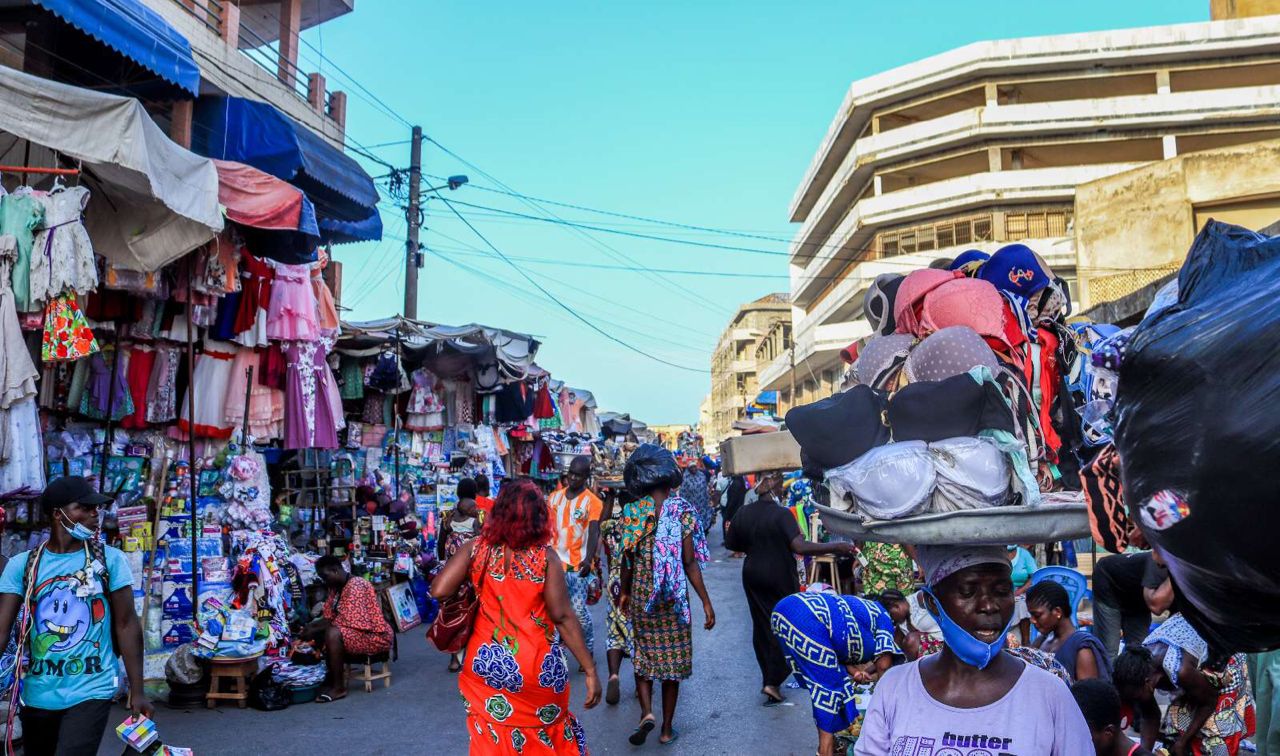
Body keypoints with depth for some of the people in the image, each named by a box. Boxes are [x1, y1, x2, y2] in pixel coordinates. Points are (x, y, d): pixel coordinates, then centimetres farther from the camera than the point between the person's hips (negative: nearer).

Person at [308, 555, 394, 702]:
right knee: (321, 633, 7)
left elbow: (345, 621, -26)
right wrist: (310, 627, -8)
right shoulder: (336, 588, 9)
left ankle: (339, 687, -20)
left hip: (376, 637, -10)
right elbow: (329, 617, 9)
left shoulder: (356, 585, -20)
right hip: (357, 633, 10)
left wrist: (315, 631, -19)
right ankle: (328, 678, 4)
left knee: (332, 634, -28)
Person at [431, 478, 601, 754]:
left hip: (486, 662, 2)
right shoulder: (545, 556, -12)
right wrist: (590, 669, -10)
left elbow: (438, 591, -14)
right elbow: (562, 617, -15)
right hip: (537, 666, -2)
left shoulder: (476, 548, -7)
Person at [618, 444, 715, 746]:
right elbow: (690, 563, -11)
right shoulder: (682, 511, -11)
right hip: (672, 598, -1)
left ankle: (646, 712, -2)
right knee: (671, 661, 10)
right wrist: (706, 602, -4)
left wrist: (625, 593, 15)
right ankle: (667, 729, 18)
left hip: (640, 596, 1)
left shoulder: (632, 512, -5)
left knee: (643, 656, 17)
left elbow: (627, 559, -1)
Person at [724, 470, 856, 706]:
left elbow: (731, 544, 8)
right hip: (780, 577, -5)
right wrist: (837, 547, -28)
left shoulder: (743, 514, -2)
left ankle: (769, 677, 20)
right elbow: (800, 547, -30)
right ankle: (773, 682, 0)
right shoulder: (782, 514, -19)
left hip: (753, 575, 5)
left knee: (762, 626, 13)